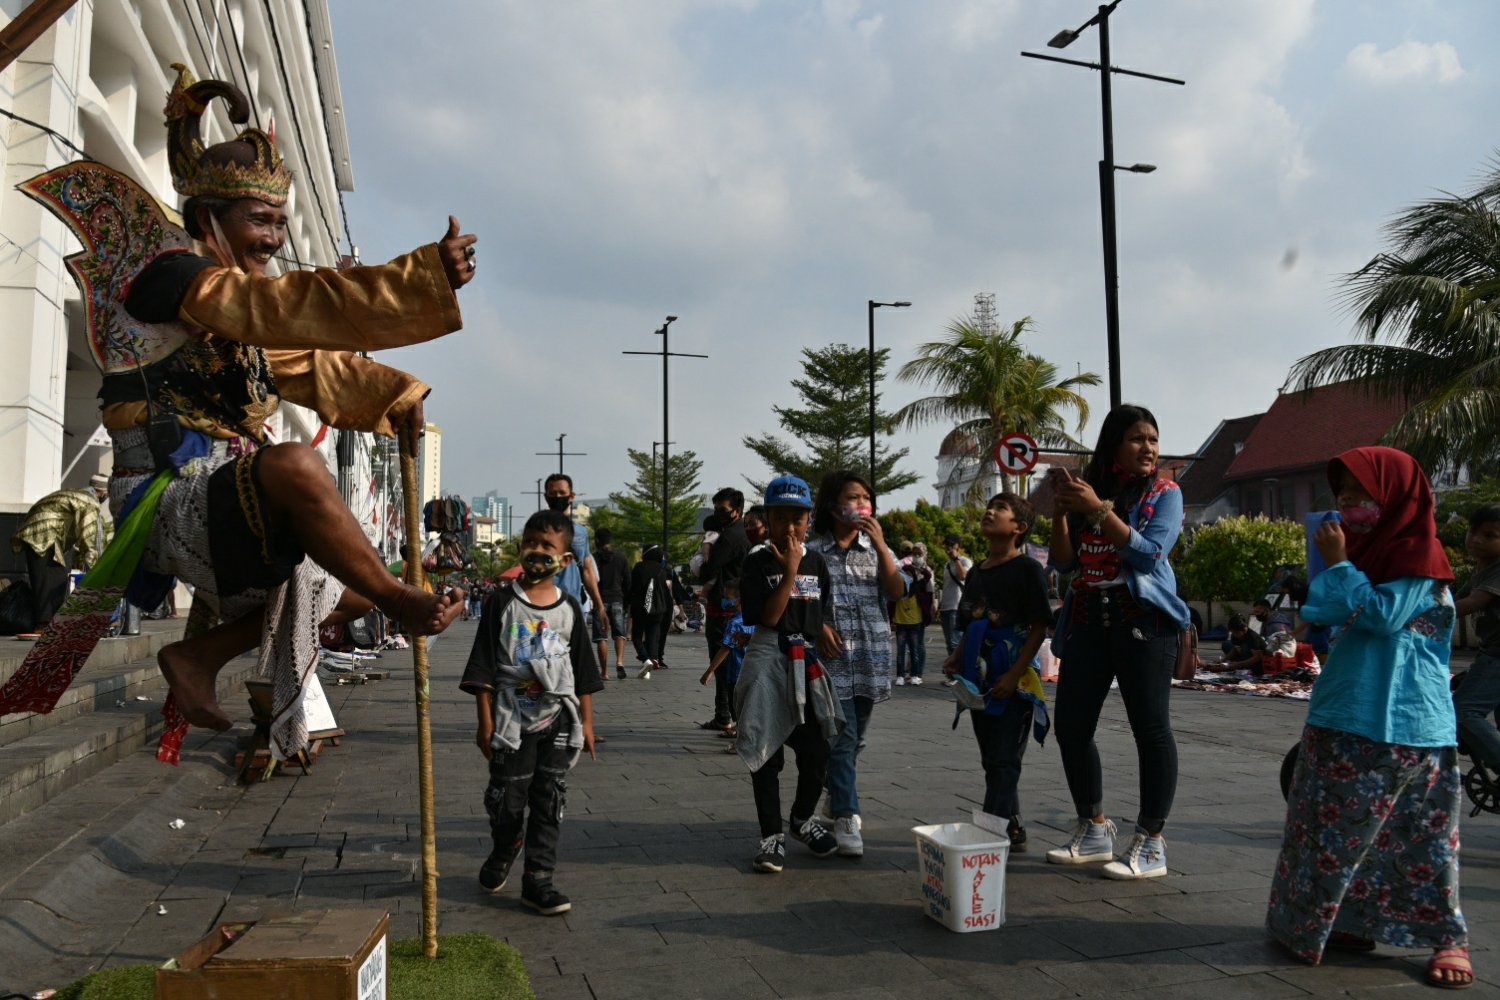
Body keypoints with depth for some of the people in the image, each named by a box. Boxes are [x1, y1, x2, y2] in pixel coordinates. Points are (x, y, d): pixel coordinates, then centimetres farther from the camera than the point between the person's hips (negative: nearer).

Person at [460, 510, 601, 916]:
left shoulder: (569, 608, 4)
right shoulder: (503, 603, -3)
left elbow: (583, 673, 10)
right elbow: (483, 668, -3)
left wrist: (587, 722, 8)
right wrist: (486, 723, -6)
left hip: (558, 720, 2)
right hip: (513, 719, -2)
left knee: (550, 800, 3)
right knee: (508, 799, 7)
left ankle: (537, 878, 12)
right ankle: (503, 854, 37)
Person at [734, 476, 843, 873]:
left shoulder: (817, 563, 9)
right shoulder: (758, 564, -5)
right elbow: (766, 617, -14)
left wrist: (822, 632, 1)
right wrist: (790, 572, -18)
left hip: (809, 663, 4)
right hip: (769, 662, -3)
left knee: (816, 751, 4)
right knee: (767, 752, 2)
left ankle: (803, 817, 30)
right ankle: (772, 835, 14)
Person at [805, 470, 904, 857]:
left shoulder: (876, 549, 10)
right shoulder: (813, 553, -2)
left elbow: (897, 591, -4)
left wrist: (881, 546, -11)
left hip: (871, 660, 4)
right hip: (834, 658, -4)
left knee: (854, 740, 14)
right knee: (842, 739, -9)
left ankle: (838, 797, 33)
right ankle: (846, 819, -7)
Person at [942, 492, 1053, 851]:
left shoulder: (1028, 569, -8)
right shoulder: (977, 572, 14)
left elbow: (1039, 627, -13)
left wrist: (1014, 675, -19)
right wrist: (956, 658, 6)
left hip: (1014, 682, -8)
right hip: (980, 680, 8)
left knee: (1003, 760, -7)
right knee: (992, 761, 13)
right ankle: (1012, 830, 23)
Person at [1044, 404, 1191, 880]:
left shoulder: (1164, 493, 1)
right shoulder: (1087, 491, 11)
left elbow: (1149, 553, -15)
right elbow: (1065, 563, 7)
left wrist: (1099, 509, -18)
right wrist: (1062, 509, -5)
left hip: (1143, 620, -5)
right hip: (1087, 621, 5)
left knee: (1151, 729, -3)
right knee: (1071, 726, 5)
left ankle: (1150, 844, 8)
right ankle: (1094, 831, 21)